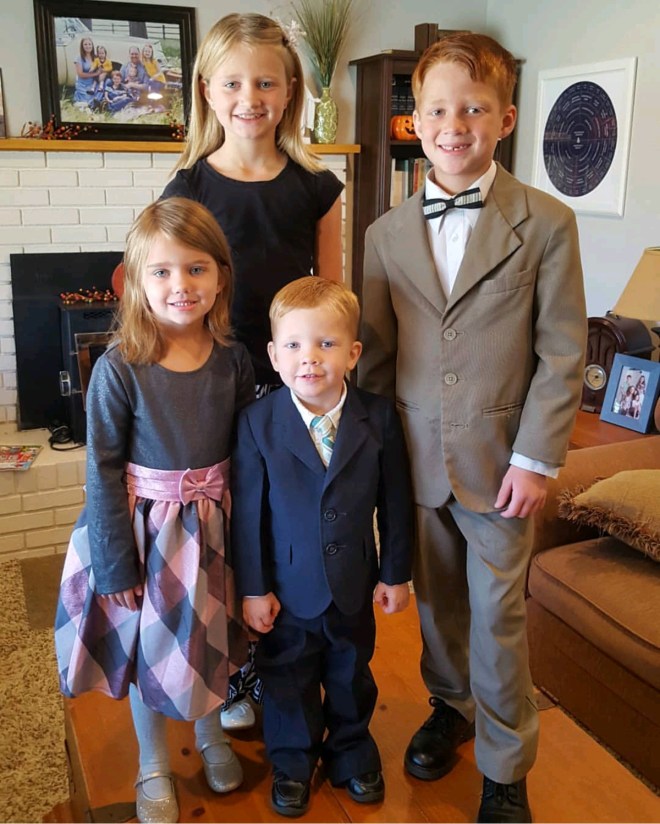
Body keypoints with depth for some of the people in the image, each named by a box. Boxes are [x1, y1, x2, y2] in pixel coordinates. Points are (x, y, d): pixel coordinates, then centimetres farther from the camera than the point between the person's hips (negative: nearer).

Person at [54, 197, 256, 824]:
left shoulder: (233, 361, -9)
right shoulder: (119, 369, -18)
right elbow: (104, 472, -14)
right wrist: (115, 564, -12)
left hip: (212, 524, 3)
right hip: (144, 527, -2)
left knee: (212, 640, 21)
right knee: (147, 649, 16)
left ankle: (211, 735, 51)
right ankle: (153, 767, 42)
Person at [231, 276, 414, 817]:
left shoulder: (380, 418, -13)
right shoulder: (258, 423, -16)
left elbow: (395, 502, -4)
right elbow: (248, 511, -12)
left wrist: (396, 572, 0)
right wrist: (253, 587, -9)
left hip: (355, 585, 2)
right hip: (287, 588, -1)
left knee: (352, 675, 23)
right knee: (289, 681, 19)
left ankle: (351, 749, 49)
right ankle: (293, 761, 44)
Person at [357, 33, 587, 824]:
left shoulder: (546, 223, -6)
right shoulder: (387, 233, 3)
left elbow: (563, 352, -6)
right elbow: (374, 350, 7)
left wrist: (536, 459, -10)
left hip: (500, 457, -3)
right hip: (416, 455, 3)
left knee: (497, 615, 7)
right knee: (435, 599, 18)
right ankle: (449, 707, 43)